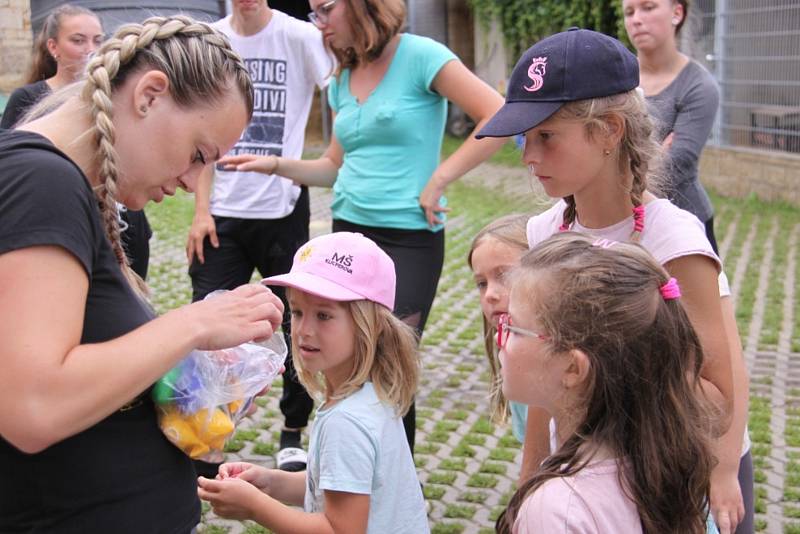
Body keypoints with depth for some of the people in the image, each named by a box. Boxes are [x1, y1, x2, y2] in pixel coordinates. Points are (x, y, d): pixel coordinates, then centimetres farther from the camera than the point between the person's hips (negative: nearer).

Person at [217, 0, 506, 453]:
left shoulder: (420, 56, -8)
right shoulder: (343, 80, 12)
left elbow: (499, 118, -15)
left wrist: (438, 181, -14)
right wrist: (275, 165, 5)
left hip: (408, 238, -6)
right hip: (349, 233, 6)